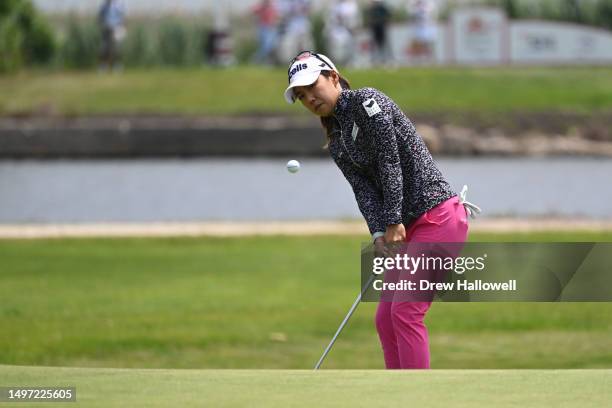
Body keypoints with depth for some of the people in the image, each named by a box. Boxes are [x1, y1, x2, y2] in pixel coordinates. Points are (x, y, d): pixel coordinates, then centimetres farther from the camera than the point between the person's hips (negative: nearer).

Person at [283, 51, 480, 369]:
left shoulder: (366, 101, -8)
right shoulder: (338, 146, 16)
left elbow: (390, 162, -15)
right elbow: (364, 188, 3)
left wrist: (394, 222, -17)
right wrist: (378, 232, -15)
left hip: (439, 217, -9)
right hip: (410, 227, 9)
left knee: (406, 311, -14)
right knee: (385, 317, 7)